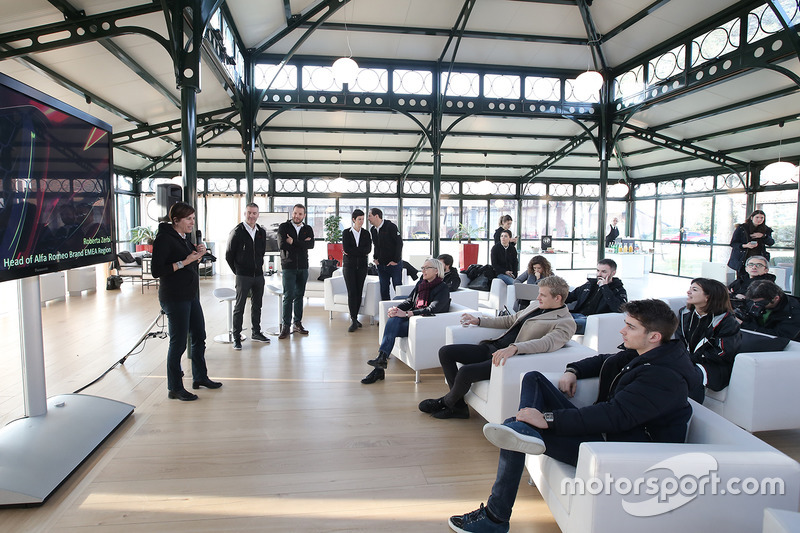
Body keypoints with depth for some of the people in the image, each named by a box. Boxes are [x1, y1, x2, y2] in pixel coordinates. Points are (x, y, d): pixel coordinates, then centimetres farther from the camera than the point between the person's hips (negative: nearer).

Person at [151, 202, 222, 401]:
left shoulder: (184, 238, 13)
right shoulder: (164, 238, -13)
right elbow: (156, 271, -20)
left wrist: (197, 255, 4)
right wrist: (184, 262, -22)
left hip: (191, 295, 9)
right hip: (174, 298, -9)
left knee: (199, 336, 16)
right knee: (178, 343, -2)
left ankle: (200, 377, 31)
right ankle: (175, 388, 11)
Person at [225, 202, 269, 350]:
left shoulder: (262, 232, 7)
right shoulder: (237, 232, -8)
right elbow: (229, 255, -2)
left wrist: (259, 266, 14)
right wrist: (237, 271, 3)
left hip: (259, 275, 5)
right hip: (243, 276, -5)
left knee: (257, 306, 14)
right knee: (239, 307, 1)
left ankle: (256, 332, 26)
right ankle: (236, 337, 8)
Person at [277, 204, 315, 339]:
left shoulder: (308, 229, 10)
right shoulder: (284, 227, 1)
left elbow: (311, 245, -8)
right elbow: (282, 244, -14)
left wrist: (294, 242, -13)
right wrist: (302, 244, -9)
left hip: (303, 267, 3)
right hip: (288, 267, -3)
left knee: (299, 296, 8)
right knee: (288, 296, -7)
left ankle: (297, 324, 16)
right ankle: (286, 326, -1)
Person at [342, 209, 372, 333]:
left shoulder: (366, 233, 7)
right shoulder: (346, 233, 2)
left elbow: (368, 249, -7)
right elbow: (346, 249, -11)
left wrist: (352, 251, -11)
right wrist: (361, 252, -11)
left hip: (362, 266, 2)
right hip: (349, 265, -2)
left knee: (359, 292, 3)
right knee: (352, 292, -9)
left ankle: (354, 318, 14)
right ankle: (354, 321, -9)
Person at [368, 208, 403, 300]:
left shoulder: (390, 226, -12)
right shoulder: (373, 230, 9)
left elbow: (399, 243, -14)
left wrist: (395, 260, -15)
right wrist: (375, 258, 8)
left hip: (394, 264, -6)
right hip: (381, 265, 6)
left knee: (398, 288, -3)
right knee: (383, 290, 7)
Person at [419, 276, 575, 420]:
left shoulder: (566, 323, -8)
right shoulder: (535, 308, 20)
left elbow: (546, 342, -26)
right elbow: (509, 320, 31)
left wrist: (513, 348, -42)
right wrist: (478, 321, 26)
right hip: (492, 348, 9)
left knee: (465, 372, -28)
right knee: (445, 352, -2)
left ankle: (447, 402, 7)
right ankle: (459, 406, 4)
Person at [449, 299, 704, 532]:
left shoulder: (665, 377, -22)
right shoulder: (641, 354, 8)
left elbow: (616, 415, -32)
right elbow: (604, 361, 28)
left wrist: (548, 419, -34)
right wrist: (573, 370, 6)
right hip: (602, 427, 10)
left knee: (513, 432, -20)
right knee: (533, 379, 7)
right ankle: (525, 429, -23)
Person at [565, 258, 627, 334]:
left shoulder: (618, 290, 6)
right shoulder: (590, 284, 22)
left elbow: (619, 308, -16)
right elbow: (570, 296, 31)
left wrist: (604, 287, -11)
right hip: (577, 314, 6)